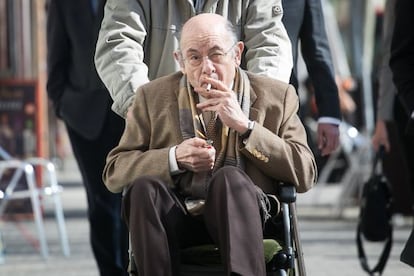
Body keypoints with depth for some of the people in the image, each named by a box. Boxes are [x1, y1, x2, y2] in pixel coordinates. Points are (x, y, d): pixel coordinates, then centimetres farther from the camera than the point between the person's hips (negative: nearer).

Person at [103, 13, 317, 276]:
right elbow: (114, 173, 6)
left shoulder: (276, 96, 9)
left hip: (243, 216, -1)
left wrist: (245, 126, -9)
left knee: (229, 177, -33)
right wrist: (174, 158, -11)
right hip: (176, 219, 1)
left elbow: (305, 175, -2)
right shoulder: (153, 97, 12)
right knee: (144, 187, -30)